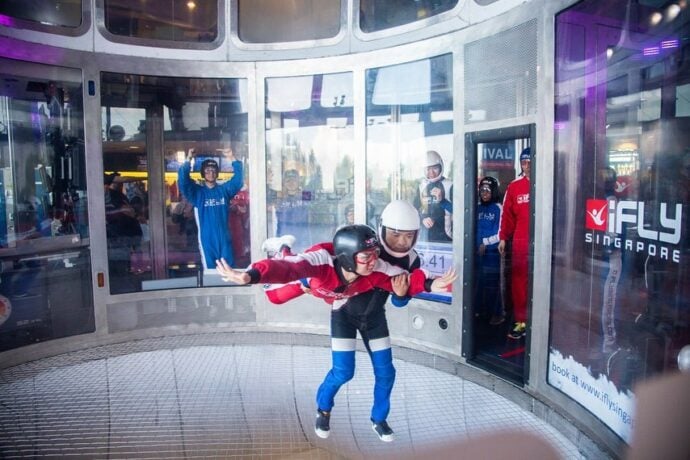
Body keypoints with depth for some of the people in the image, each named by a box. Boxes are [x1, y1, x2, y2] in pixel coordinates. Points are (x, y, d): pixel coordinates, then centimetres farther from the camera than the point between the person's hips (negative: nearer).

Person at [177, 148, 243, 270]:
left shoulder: (224, 189, 8)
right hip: (207, 239, -2)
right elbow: (183, 180, -11)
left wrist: (232, 158, -11)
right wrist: (189, 160, -18)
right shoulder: (197, 192, 3)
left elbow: (238, 179, -2)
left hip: (224, 238, 2)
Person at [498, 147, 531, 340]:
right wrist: (503, 238, 6)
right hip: (520, 241, 2)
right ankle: (521, 322, 12)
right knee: (518, 281, 3)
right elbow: (507, 214, 9)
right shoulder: (514, 186, 8)